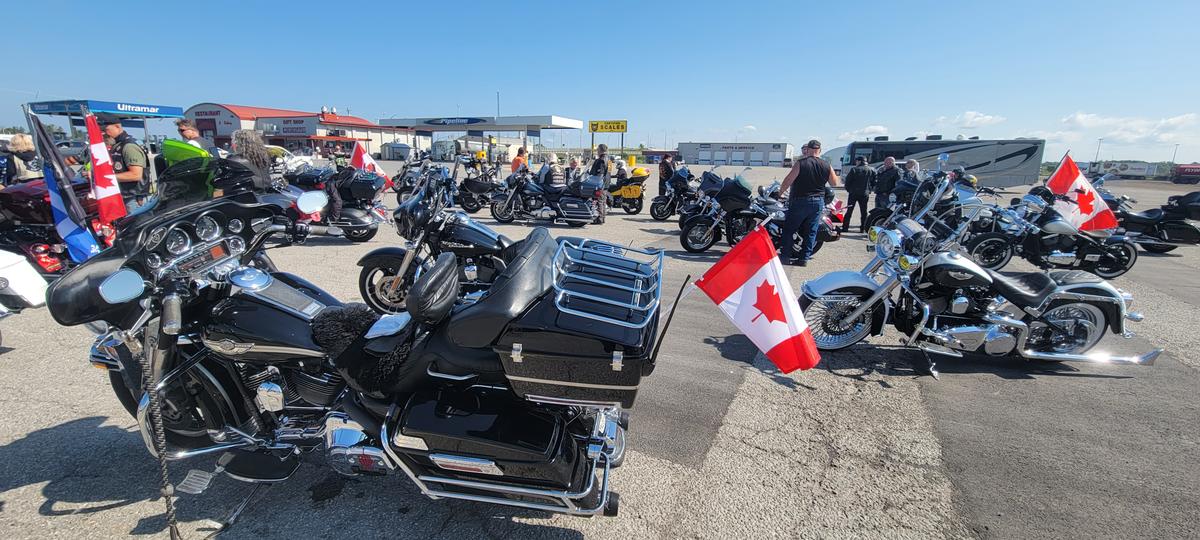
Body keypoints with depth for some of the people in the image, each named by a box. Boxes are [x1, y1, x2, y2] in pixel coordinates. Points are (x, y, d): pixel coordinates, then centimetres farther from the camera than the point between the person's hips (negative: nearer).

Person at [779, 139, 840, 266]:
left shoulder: (800, 163, -12)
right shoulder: (827, 166, 0)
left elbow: (788, 180, -11)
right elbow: (834, 183, 12)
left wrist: (780, 191, 5)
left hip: (800, 201, -4)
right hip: (818, 202, 4)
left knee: (789, 229, 6)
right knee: (811, 232, 9)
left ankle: (786, 256, 5)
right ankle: (804, 258, 10)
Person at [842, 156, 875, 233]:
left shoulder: (854, 170, -8)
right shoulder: (872, 171, 5)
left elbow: (848, 181, -7)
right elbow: (874, 182, 6)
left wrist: (848, 189, 7)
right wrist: (869, 190, 16)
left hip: (853, 193, -3)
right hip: (865, 194, 3)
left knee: (849, 210, 3)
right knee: (863, 212, 8)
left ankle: (845, 227, 1)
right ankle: (863, 228, 8)